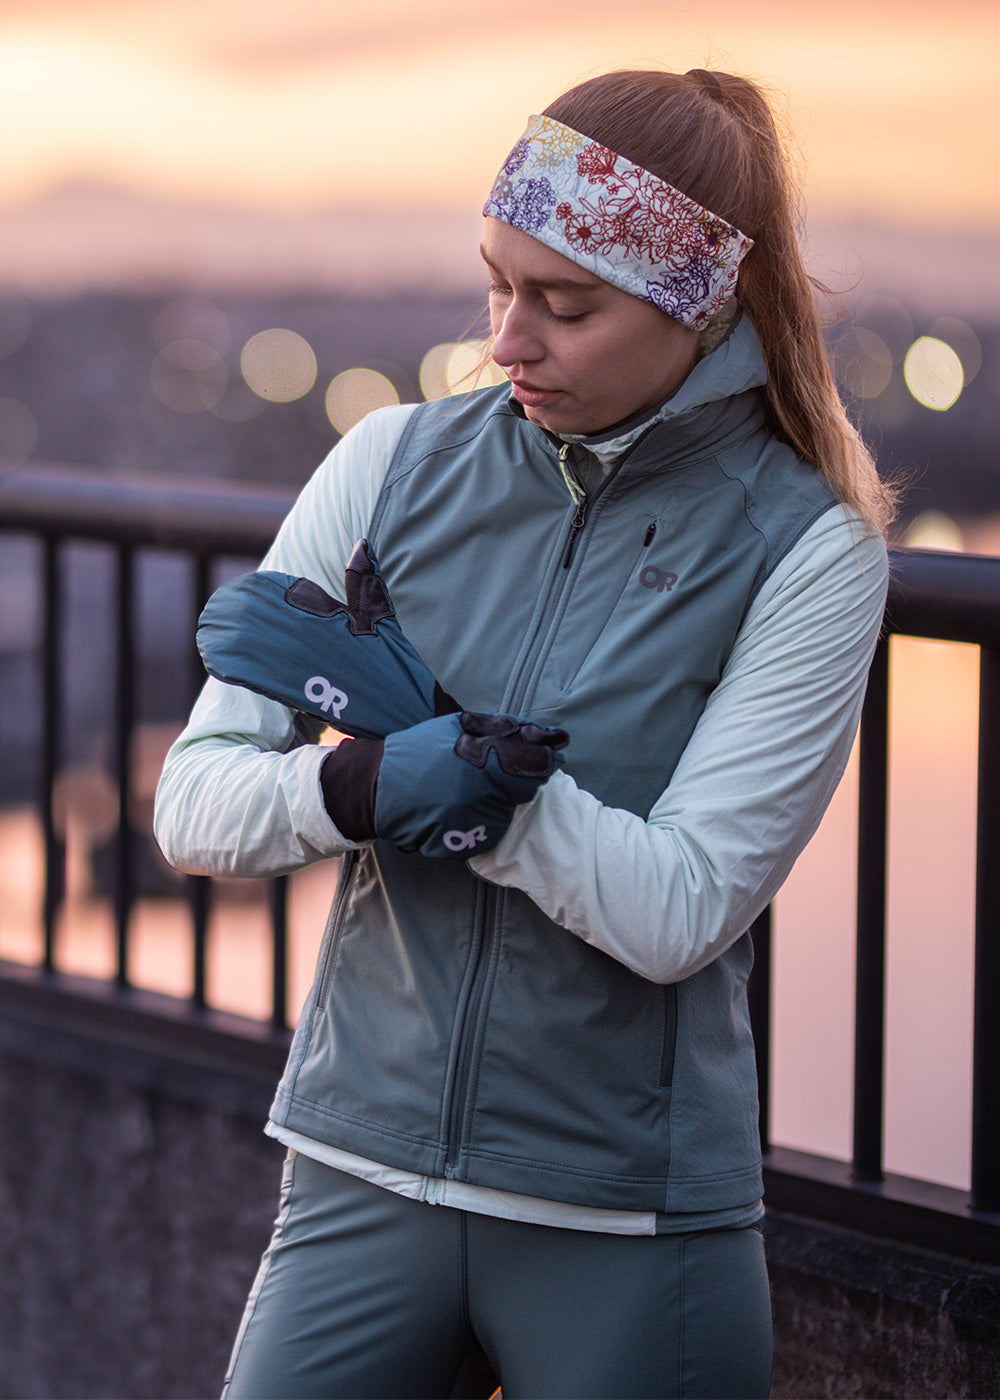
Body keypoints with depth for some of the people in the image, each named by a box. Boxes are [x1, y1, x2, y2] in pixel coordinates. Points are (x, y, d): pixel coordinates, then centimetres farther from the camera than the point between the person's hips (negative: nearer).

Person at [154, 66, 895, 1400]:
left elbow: (678, 912, -14)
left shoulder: (808, 549, -7)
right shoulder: (394, 466, 1)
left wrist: (430, 749, -18)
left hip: (628, 1222, -2)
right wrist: (360, 785, -22)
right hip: (364, 1173, 2)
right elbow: (193, 802, -1)